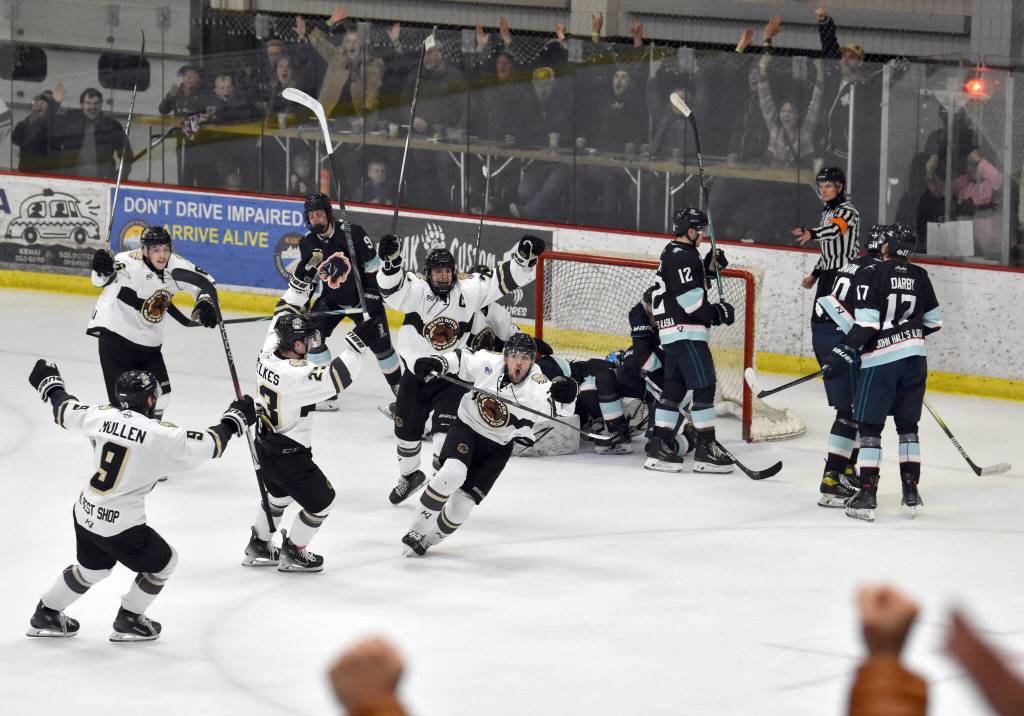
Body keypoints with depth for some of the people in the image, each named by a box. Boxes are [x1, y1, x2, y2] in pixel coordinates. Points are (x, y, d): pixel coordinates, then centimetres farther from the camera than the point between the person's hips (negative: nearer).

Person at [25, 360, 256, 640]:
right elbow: (208, 444, -12)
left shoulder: (102, 416, -4)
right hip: (120, 526, -7)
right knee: (163, 562, 18)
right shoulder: (161, 435, -19)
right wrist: (234, 418, 6)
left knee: (92, 567, 32)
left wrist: (50, 384, 33)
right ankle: (128, 621, 28)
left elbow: (65, 410, 13)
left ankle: (45, 615, 42)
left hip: (85, 515, 7)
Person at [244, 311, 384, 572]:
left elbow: (278, 327, 12)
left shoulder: (268, 354, -9)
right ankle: (292, 553, 25)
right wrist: (357, 343, -37)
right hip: (288, 455, -9)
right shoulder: (296, 374, -33)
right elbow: (336, 379, -38)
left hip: (265, 446, 9)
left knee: (280, 494, 32)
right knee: (321, 500, 12)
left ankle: (258, 547, 44)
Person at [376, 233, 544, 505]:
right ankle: (410, 474, 44)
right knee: (406, 429, 18)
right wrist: (390, 261, -51)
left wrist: (525, 257, -28)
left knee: (446, 434, -16)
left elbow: (504, 279, -11)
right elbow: (393, 289, -33)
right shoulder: (416, 291, -15)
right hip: (415, 373, 2)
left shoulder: (468, 291, -10)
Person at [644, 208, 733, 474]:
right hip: (686, 332, -11)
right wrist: (718, 313, -10)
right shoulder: (681, 257, -15)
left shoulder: (675, 254, 18)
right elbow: (690, 300, -20)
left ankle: (660, 446, 11)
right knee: (704, 387, -9)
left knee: (674, 388, 11)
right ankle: (706, 450, -8)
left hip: (673, 332, 11)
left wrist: (709, 265, 11)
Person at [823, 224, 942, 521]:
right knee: (908, 425, 15)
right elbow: (934, 321, 14)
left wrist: (845, 352, -11)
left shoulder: (874, 274, -10)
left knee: (869, 427, 0)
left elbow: (866, 324, -16)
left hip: (881, 360, -5)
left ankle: (867, 495, -4)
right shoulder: (920, 277, 6)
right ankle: (911, 491, 13)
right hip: (915, 357, 5)